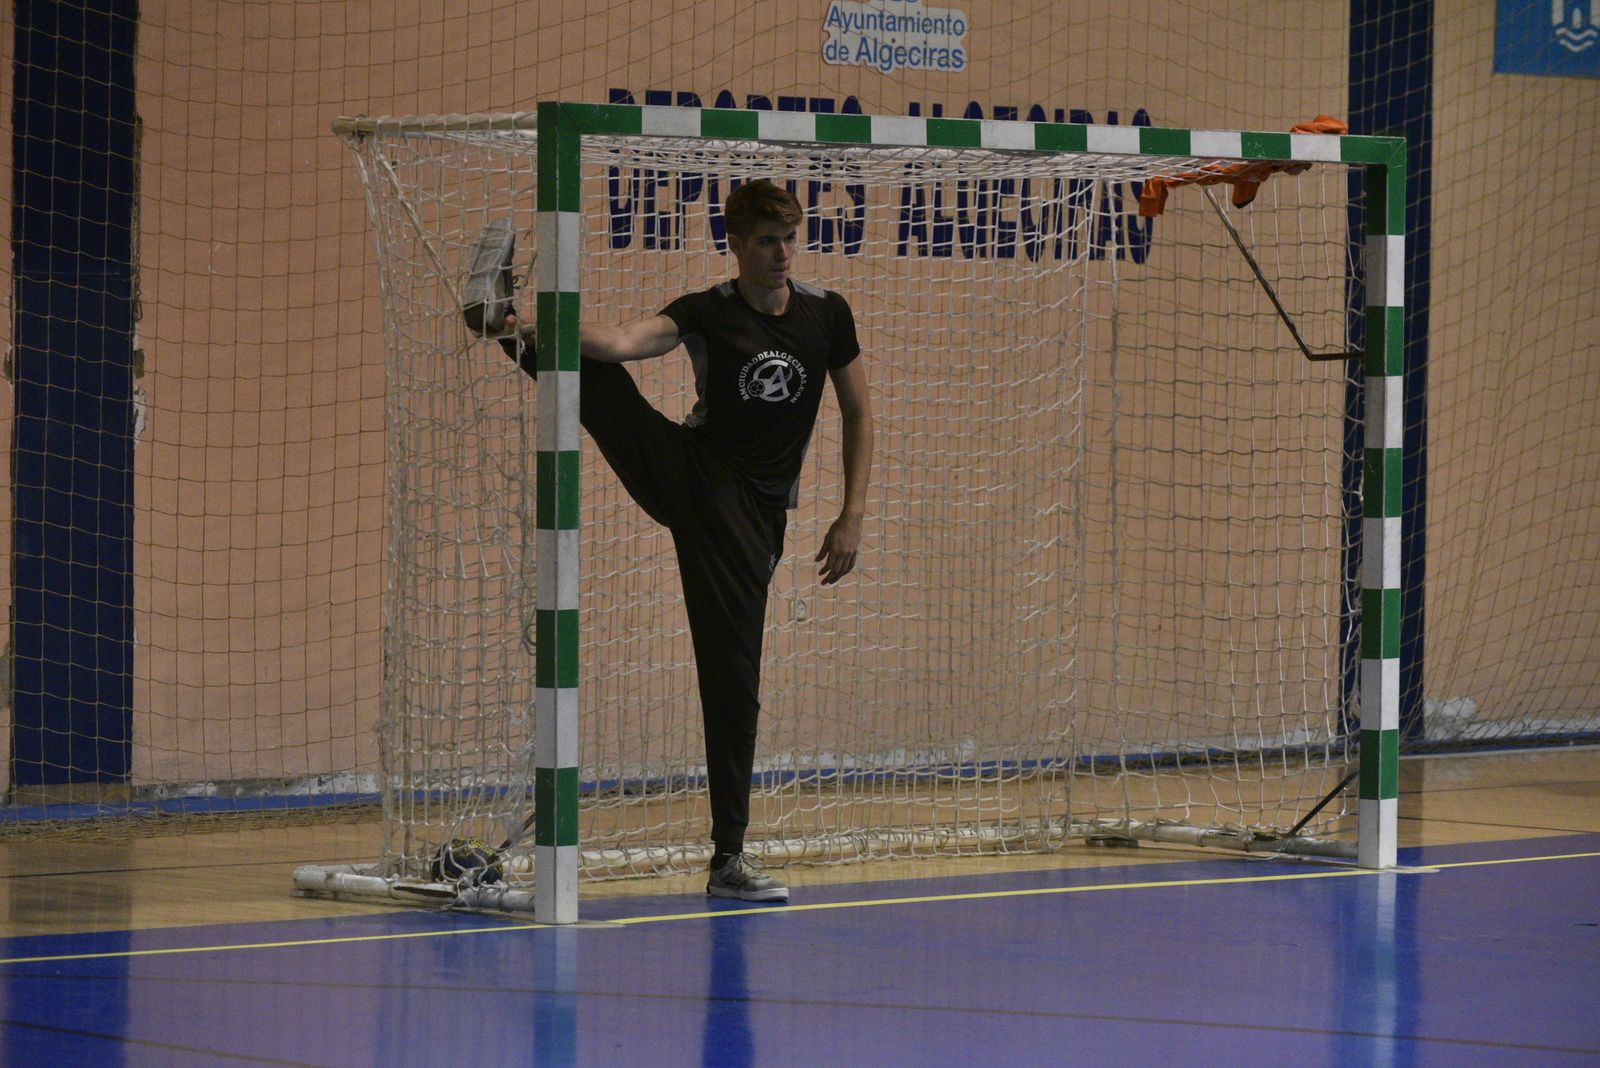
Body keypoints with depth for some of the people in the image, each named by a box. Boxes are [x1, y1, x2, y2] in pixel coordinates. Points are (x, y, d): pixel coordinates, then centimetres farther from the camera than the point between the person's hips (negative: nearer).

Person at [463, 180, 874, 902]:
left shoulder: (827, 315, 4)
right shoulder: (707, 314, -5)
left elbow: (858, 414, 14)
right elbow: (623, 341, -24)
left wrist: (852, 516, 4)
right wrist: (537, 326, -43)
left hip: (751, 515, 0)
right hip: (686, 478, 0)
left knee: (733, 678, -4)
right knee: (596, 378, -25)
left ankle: (729, 859, 1)